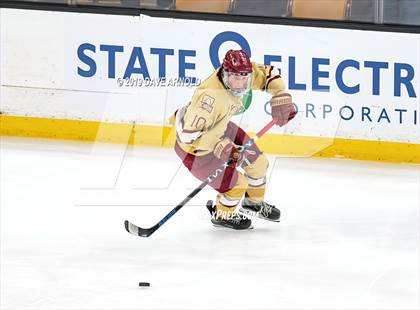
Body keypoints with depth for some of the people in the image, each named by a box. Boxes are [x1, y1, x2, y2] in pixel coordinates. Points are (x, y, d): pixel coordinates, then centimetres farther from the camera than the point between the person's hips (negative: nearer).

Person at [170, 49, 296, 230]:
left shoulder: (245, 73, -18)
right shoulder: (211, 96, -42)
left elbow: (268, 74, 1)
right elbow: (189, 133, -40)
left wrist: (280, 98, -14)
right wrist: (220, 147, -41)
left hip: (219, 128, 9)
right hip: (195, 147, -9)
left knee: (258, 162, 15)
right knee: (236, 183, -6)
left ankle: (254, 203, 44)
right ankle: (222, 215, 27)